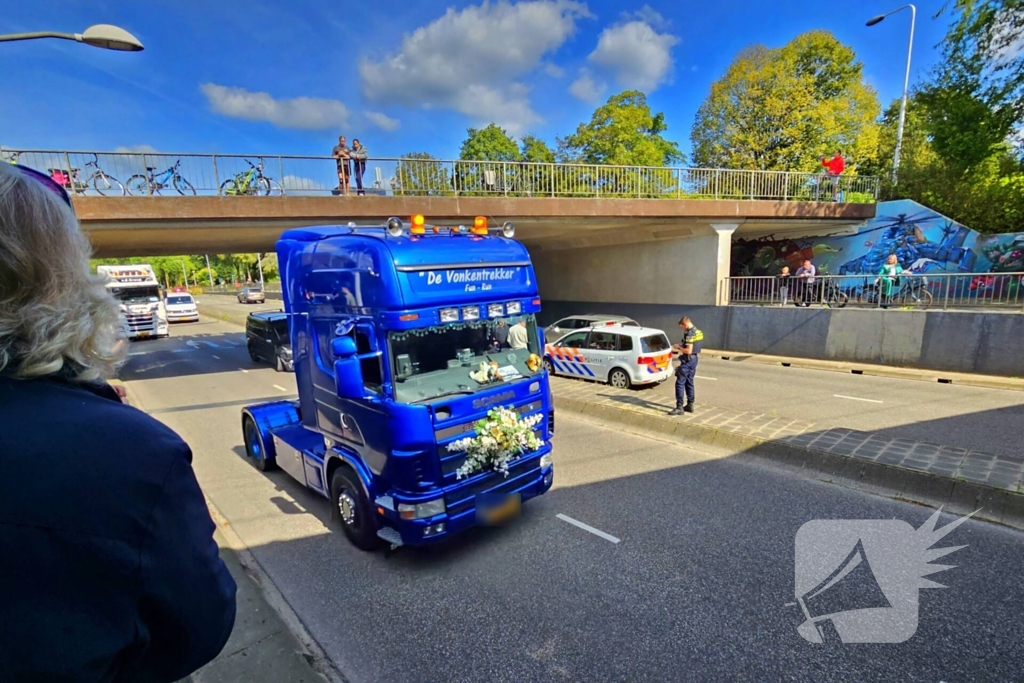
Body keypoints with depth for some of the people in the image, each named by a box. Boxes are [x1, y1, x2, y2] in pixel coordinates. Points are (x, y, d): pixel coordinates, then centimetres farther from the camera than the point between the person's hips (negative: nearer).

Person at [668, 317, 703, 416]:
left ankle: (679, 407, -7)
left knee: (680, 383, -7)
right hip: (694, 359, 10)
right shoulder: (699, 332, 11)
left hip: (687, 360, -10)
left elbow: (688, 351, -24)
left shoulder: (690, 334, -20)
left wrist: (678, 347, -11)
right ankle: (690, 405, 23)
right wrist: (681, 346, 13)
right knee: (689, 382, 17)